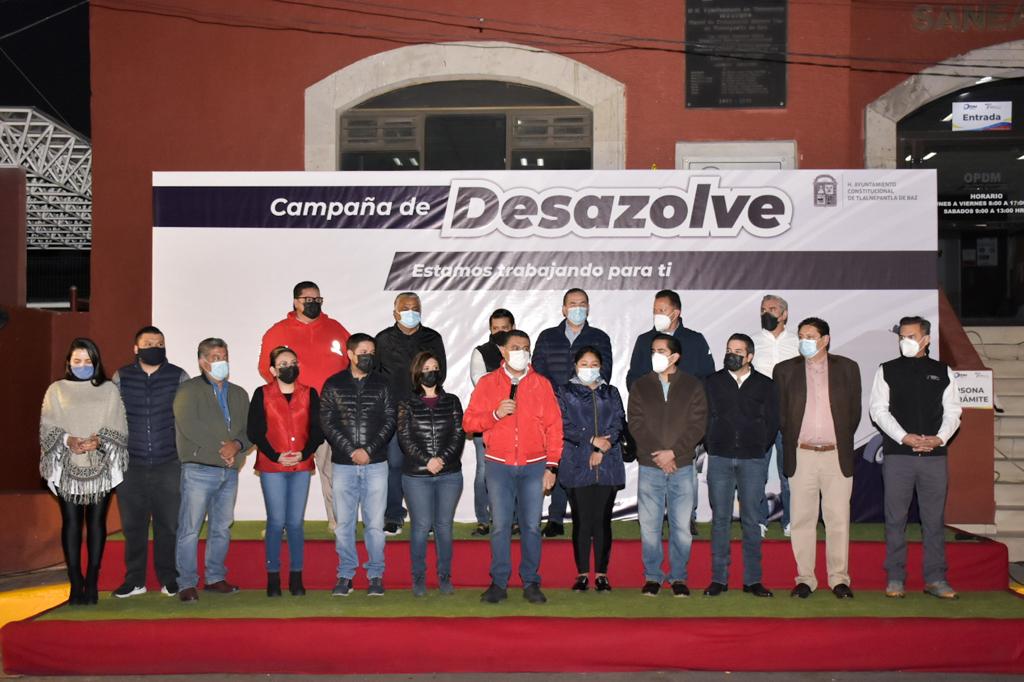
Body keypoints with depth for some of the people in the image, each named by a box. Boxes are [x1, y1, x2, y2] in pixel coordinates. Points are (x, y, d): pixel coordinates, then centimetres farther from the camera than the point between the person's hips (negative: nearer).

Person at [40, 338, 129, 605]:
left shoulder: (109, 390, 9)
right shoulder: (56, 390, 9)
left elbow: (120, 428, 3)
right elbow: (47, 427, 3)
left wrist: (100, 440, -15)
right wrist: (67, 440, -16)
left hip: (102, 465, 0)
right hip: (67, 467, 0)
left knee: (96, 521, 1)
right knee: (71, 521, -2)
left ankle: (91, 582, 6)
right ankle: (75, 583, 2)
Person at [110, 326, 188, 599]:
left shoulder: (179, 377, 4)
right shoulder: (121, 377, 7)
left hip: (169, 465, -1)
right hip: (130, 466, 1)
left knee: (169, 524, 2)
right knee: (133, 525, 6)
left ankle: (169, 579, 13)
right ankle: (134, 580, 16)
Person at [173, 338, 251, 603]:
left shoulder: (238, 394, 18)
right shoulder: (189, 390, 1)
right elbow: (188, 426, -13)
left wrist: (236, 445, -9)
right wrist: (221, 447, -12)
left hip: (229, 471, 5)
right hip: (199, 469, -5)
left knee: (222, 528, 10)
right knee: (190, 528, -6)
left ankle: (215, 578, 20)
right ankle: (187, 584, 0)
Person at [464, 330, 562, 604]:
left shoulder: (542, 384, 7)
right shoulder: (487, 383, 6)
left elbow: (554, 426, 5)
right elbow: (468, 422, 3)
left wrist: (552, 466, -1)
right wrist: (495, 414, -14)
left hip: (534, 466, 0)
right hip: (498, 465, 0)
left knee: (532, 526, 1)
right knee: (500, 525, 0)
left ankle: (531, 582, 10)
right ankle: (499, 583, 8)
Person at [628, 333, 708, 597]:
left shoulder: (692, 385, 5)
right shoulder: (641, 386, 8)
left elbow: (698, 425, -2)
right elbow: (636, 424, 0)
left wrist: (673, 452, -12)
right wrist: (658, 454, -11)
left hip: (682, 466, -1)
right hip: (649, 467, 1)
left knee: (681, 525, 1)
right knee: (649, 526, 3)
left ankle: (678, 577, 12)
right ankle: (652, 577, 13)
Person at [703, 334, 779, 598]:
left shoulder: (765, 385, 8)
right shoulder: (712, 382, 8)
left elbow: (772, 422, 10)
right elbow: (702, 418, 8)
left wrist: (759, 447, 4)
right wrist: (711, 446, 3)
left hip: (753, 460, 0)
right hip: (719, 459, 0)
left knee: (752, 520, 2)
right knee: (720, 519, 1)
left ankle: (752, 579, 7)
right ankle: (719, 578, 5)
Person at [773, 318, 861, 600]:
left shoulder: (847, 368, 5)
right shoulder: (785, 370, 5)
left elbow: (854, 411, 9)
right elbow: (780, 413, 8)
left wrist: (841, 441, 9)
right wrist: (792, 444, 7)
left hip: (837, 455, 0)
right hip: (801, 456, 0)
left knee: (838, 519, 2)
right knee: (802, 519, 3)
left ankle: (839, 579, 10)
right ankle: (805, 578, 11)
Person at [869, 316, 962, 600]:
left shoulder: (943, 372, 10)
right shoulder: (887, 371, 6)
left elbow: (953, 411, 7)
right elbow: (879, 409, -2)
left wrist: (940, 438, -11)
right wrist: (905, 437, -14)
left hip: (935, 454, 1)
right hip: (898, 454, -1)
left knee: (934, 518, 5)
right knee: (895, 518, 1)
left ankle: (935, 579, 12)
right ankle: (895, 579, 9)